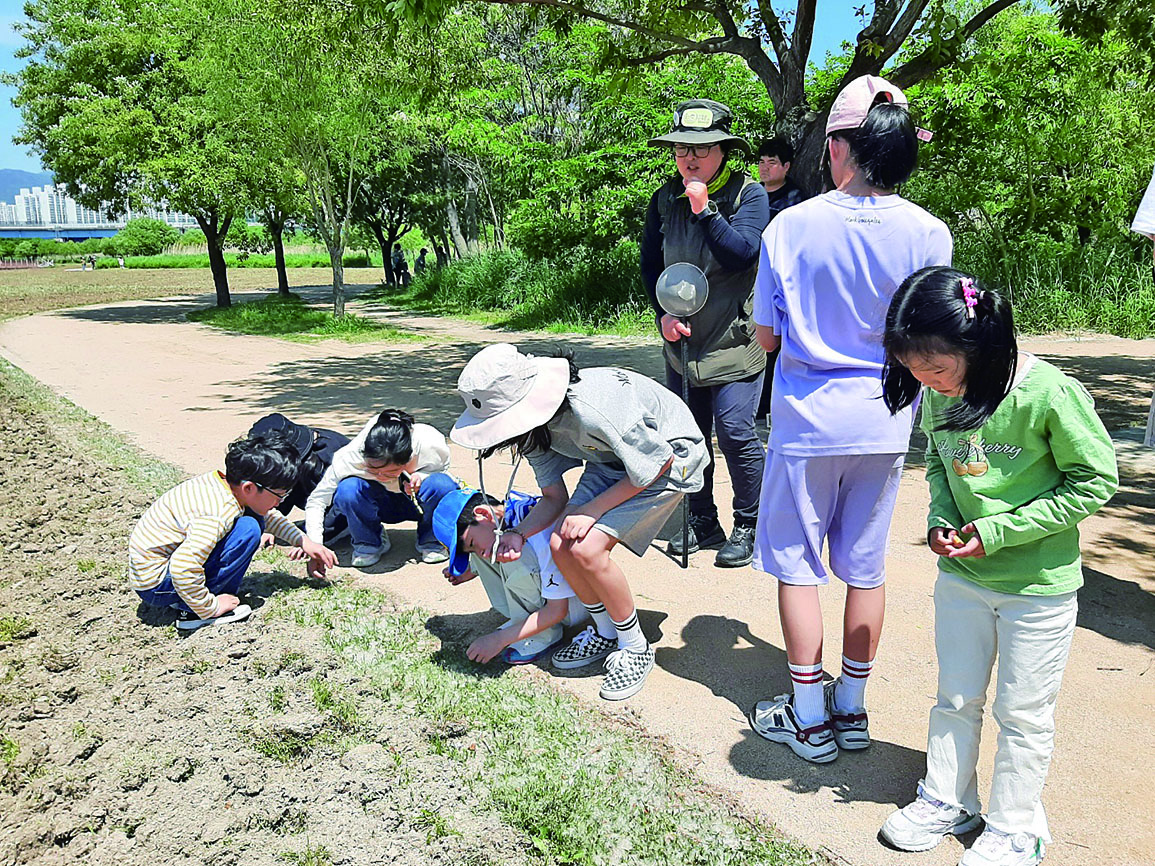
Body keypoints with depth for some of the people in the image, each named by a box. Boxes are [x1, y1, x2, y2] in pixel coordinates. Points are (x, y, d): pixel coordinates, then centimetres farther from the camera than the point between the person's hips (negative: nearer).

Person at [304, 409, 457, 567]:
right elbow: (317, 499, -20)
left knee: (442, 485, -35)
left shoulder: (432, 446, -33)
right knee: (347, 489, -33)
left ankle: (430, 542, -6)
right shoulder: (349, 457, -32)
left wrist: (422, 477, -32)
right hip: (381, 505, 0)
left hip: (419, 503, 0)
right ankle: (370, 544, -4)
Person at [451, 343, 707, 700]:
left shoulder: (594, 411, -38)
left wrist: (592, 510, -21)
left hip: (669, 456, -7)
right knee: (561, 544, -9)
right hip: (612, 459, 8)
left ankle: (635, 648, 3)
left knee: (587, 548, -20)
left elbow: (657, 464, -22)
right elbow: (554, 497, 0)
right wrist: (519, 534, -18)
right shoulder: (533, 421, -12)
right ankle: (606, 633, 17)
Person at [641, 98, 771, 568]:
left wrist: (704, 208, -24)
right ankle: (702, 521, 25)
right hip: (682, 337, 5)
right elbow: (650, 263, 10)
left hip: (735, 338, -4)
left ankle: (747, 526, 10)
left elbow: (742, 254, -19)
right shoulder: (664, 199, 4)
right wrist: (665, 313, -3)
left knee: (735, 432, -9)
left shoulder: (748, 193, -7)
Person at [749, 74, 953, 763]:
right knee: (866, 565, 14)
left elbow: (767, 336, -5)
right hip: (884, 422, 3)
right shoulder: (929, 233, -6)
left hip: (808, 419, -2)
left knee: (798, 565, 10)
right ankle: (853, 709, 28)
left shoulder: (791, 226, -11)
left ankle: (809, 719, 19)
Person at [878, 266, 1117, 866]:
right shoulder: (941, 395, -7)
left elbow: (1096, 480, -15)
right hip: (961, 575, 5)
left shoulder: (1050, 394, -24)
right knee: (955, 698, 18)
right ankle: (946, 801, 38)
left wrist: (1000, 531, -19)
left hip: (1039, 586, -4)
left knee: (1022, 713, 11)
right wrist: (940, 518, -7)